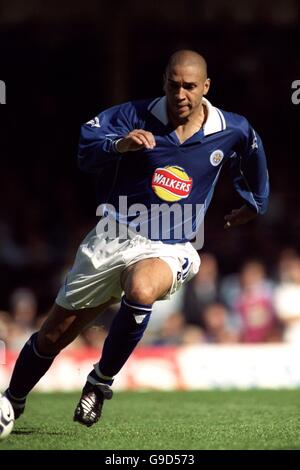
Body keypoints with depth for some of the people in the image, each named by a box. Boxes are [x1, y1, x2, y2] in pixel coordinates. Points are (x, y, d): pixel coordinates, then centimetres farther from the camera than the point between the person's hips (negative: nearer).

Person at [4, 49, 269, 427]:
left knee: (141, 291, -38)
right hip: (114, 238, 1)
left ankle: (101, 382, -18)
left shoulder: (232, 131, -2)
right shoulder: (138, 116, -7)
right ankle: (12, 402, 27)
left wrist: (255, 203, 30)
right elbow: (87, 142, -15)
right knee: (51, 337, 3)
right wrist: (119, 145, -34)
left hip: (169, 249, -1)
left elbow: (253, 150, 21)